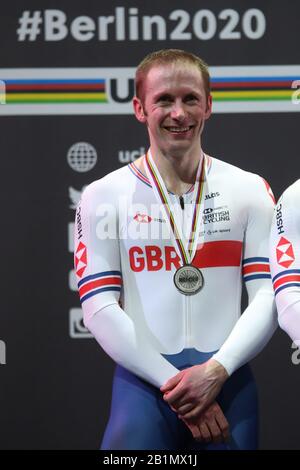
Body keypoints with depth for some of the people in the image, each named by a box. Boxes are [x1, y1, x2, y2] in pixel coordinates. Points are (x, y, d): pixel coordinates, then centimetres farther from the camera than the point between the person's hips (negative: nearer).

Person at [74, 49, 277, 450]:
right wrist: (174, 382, -12)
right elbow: (100, 308, -4)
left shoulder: (250, 190, 7)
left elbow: (269, 294, 1)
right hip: (143, 380, -1)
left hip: (228, 380, 2)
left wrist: (216, 371, -13)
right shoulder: (104, 197, 2)